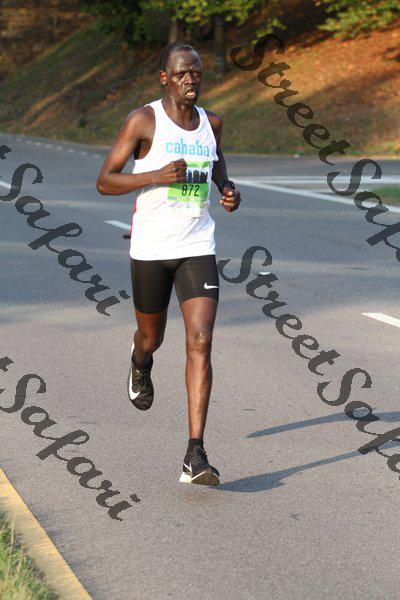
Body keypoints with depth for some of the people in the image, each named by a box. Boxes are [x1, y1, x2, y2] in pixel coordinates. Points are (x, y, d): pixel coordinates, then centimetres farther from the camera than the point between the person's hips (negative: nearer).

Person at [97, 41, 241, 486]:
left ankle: (195, 456, -15)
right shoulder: (142, 120, -7)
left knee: (200, 342, -13)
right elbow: (104, 182, -8)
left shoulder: (210, 121, 7)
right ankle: (140, 363, 59)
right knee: (152, 337, 17)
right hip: (150, 248, -2)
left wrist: (228, 190, 9)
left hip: (198, 248, 2)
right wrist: (157, 175, -23)